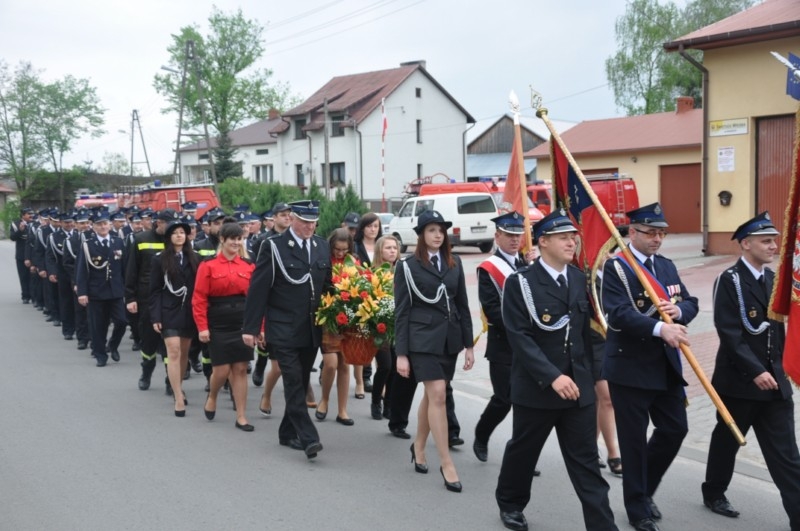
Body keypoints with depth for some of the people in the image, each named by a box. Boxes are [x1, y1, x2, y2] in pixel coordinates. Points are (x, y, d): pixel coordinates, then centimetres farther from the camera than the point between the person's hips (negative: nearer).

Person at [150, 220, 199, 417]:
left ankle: (178, 387, 29)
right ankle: (179, 398, -11)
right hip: (169, 312, -3)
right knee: (173, 352, -10)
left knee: (184, 352, 11)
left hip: (189, 311, 3)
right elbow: (155, 290, -2)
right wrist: (155, 317, -10)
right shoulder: (160, 260, 0)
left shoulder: (193, 259, 6)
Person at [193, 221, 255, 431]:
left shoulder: (248, 265, 4)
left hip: (243, 325, 3)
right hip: (219, 327, -2)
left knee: (241, 369, 4)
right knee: (222, 370, -1)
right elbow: (199, 299, -6)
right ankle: (212, 397, 32)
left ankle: (241, 417, 11)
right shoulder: (208, 265, -4)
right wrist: (202, 327, -12)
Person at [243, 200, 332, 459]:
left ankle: (288, 432, 25)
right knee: (294, 382, -10)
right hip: (283, 329, -5)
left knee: (301, 382, 12)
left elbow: (327, 286, 15)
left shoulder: (322, 246, 9)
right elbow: (258, 289, -8)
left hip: (312, 330, 5)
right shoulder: (273, 247, -6)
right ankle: (308, 438, -12)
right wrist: (251, 327, -11)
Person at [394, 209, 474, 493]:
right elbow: (401, 311, -5)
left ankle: (418, 447, 33)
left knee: (431, 395, 13)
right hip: (423, 338, -5)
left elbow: (462, 305, 11)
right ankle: (447, 464, -5)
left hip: (449, 337, 5)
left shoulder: (454, 263, 9)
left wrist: (468, 345, 8)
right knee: (437, 395, -11)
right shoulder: (408, 266, -4)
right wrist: (401, 353, -9)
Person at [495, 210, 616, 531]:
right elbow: (520, 337, -18)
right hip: (536, 388, -4)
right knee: (523, 450, 16)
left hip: (578, 386, 4)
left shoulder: (579, 279, 6)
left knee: (586, 462, 5)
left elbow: (586, 329, 12)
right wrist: (552, 377, -24)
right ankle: (510, 503, 40)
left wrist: (591, 373, 9)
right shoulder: (520, 283, -11)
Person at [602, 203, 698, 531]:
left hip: (667, 365, 7)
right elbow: (619, 314, -24)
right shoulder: (615, 268, -11)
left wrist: (678, 310, -14)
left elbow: (691, 303, 10)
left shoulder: (667, 266, 12)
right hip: (630, 368, -7)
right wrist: (660, 328, -35)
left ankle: (645, 490, 32)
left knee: (675, 429, 10)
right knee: (634, 439, 3)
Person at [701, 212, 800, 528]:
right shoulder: (729, 280, -11)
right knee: (727, 441, 13)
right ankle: (714, 493, 33)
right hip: (738, 379, -5)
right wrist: (755, 371, -22)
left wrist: (774, 369, 8)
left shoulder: (772, 279, 9)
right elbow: (729, 333, -18)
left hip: (773, 378, 5)